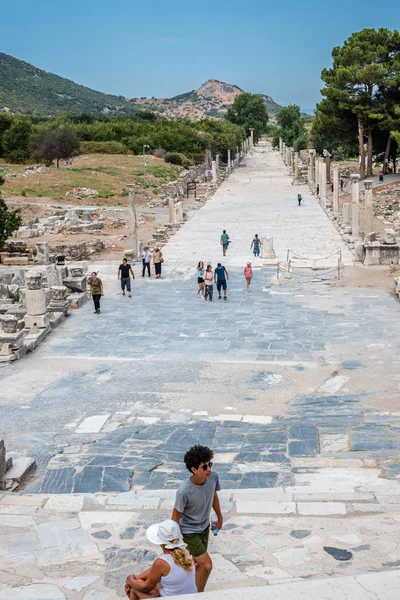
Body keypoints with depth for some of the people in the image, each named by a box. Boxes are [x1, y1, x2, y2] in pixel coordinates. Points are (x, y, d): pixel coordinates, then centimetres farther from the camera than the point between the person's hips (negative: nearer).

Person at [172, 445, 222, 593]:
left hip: (205, 527, 6)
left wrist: (220, 518, 16)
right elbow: (176, 517, -20)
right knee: (207, 566, -5)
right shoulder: (184, 491, -35)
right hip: (189, 531, -6)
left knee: (198, 563, 21)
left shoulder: (213, 477, -19)